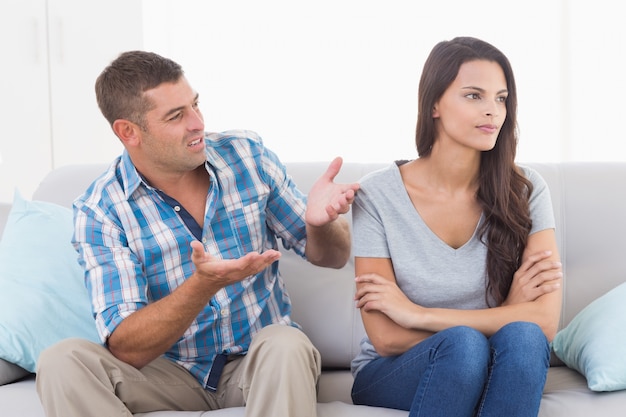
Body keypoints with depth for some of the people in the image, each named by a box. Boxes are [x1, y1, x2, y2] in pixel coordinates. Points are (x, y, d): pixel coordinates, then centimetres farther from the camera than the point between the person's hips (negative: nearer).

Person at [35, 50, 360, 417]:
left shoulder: (247, 154, -4)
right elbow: (126, 349, -19)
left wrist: (319, 223, -21)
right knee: (63, 361, -26)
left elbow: (332, 257, 5)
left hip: (261, 360, 0)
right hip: (172, 371, 1)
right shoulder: (100, 211, -11)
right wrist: (204, 284, -36)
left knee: (286, 344, -34)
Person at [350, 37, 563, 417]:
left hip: (494, 374, 2)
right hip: (393, 377, -2)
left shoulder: (525, 191, -6)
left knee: (523, 339, -31)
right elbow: (386, 338, -13)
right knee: (463, 343, -33)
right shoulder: (377, 196, -11)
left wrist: (418, 314, -19)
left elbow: (544, 322, -16)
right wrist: (507, 312, -15)